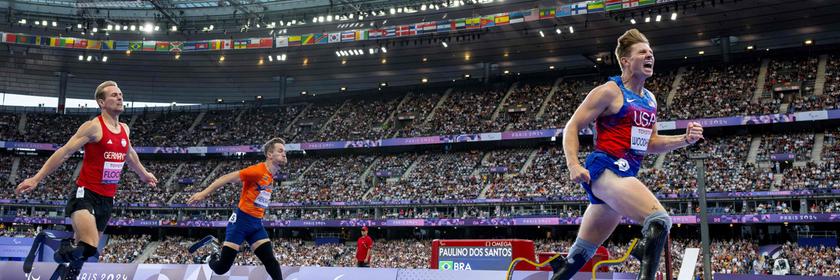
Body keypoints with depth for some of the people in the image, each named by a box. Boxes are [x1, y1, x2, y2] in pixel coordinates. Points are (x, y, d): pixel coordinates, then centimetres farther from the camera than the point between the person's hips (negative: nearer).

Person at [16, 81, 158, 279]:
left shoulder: (125, 130, 11)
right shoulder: (93, 127, -11)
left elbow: (129, 154, 32)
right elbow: (64, 152, -12)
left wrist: (143, 174, 46)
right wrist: (37, 178, -17)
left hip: (107, 199, 7)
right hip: (86, 194, -7)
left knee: (87, 250, 11)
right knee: (88, 246, -27)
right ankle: (62, 251, 0)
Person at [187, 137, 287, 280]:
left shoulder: (272, 176, 10)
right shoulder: (257, 170, -15)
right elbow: (227, 178, -17)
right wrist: (204, 193, -19)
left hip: (257, 223, 7)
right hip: (241, 220, -7)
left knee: (271, 261, -6)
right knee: (222, 268, -6)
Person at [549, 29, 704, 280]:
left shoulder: (650, 99, 19)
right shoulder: (610, 91, -5)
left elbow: (649, 144, 25)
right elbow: (572, 128, -5)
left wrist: (685, 139, 9)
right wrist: (574, 165, -19)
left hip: (626, 175, 9)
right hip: (606, 170, -9)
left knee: (582, 251, 14)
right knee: (659, 220, -27)